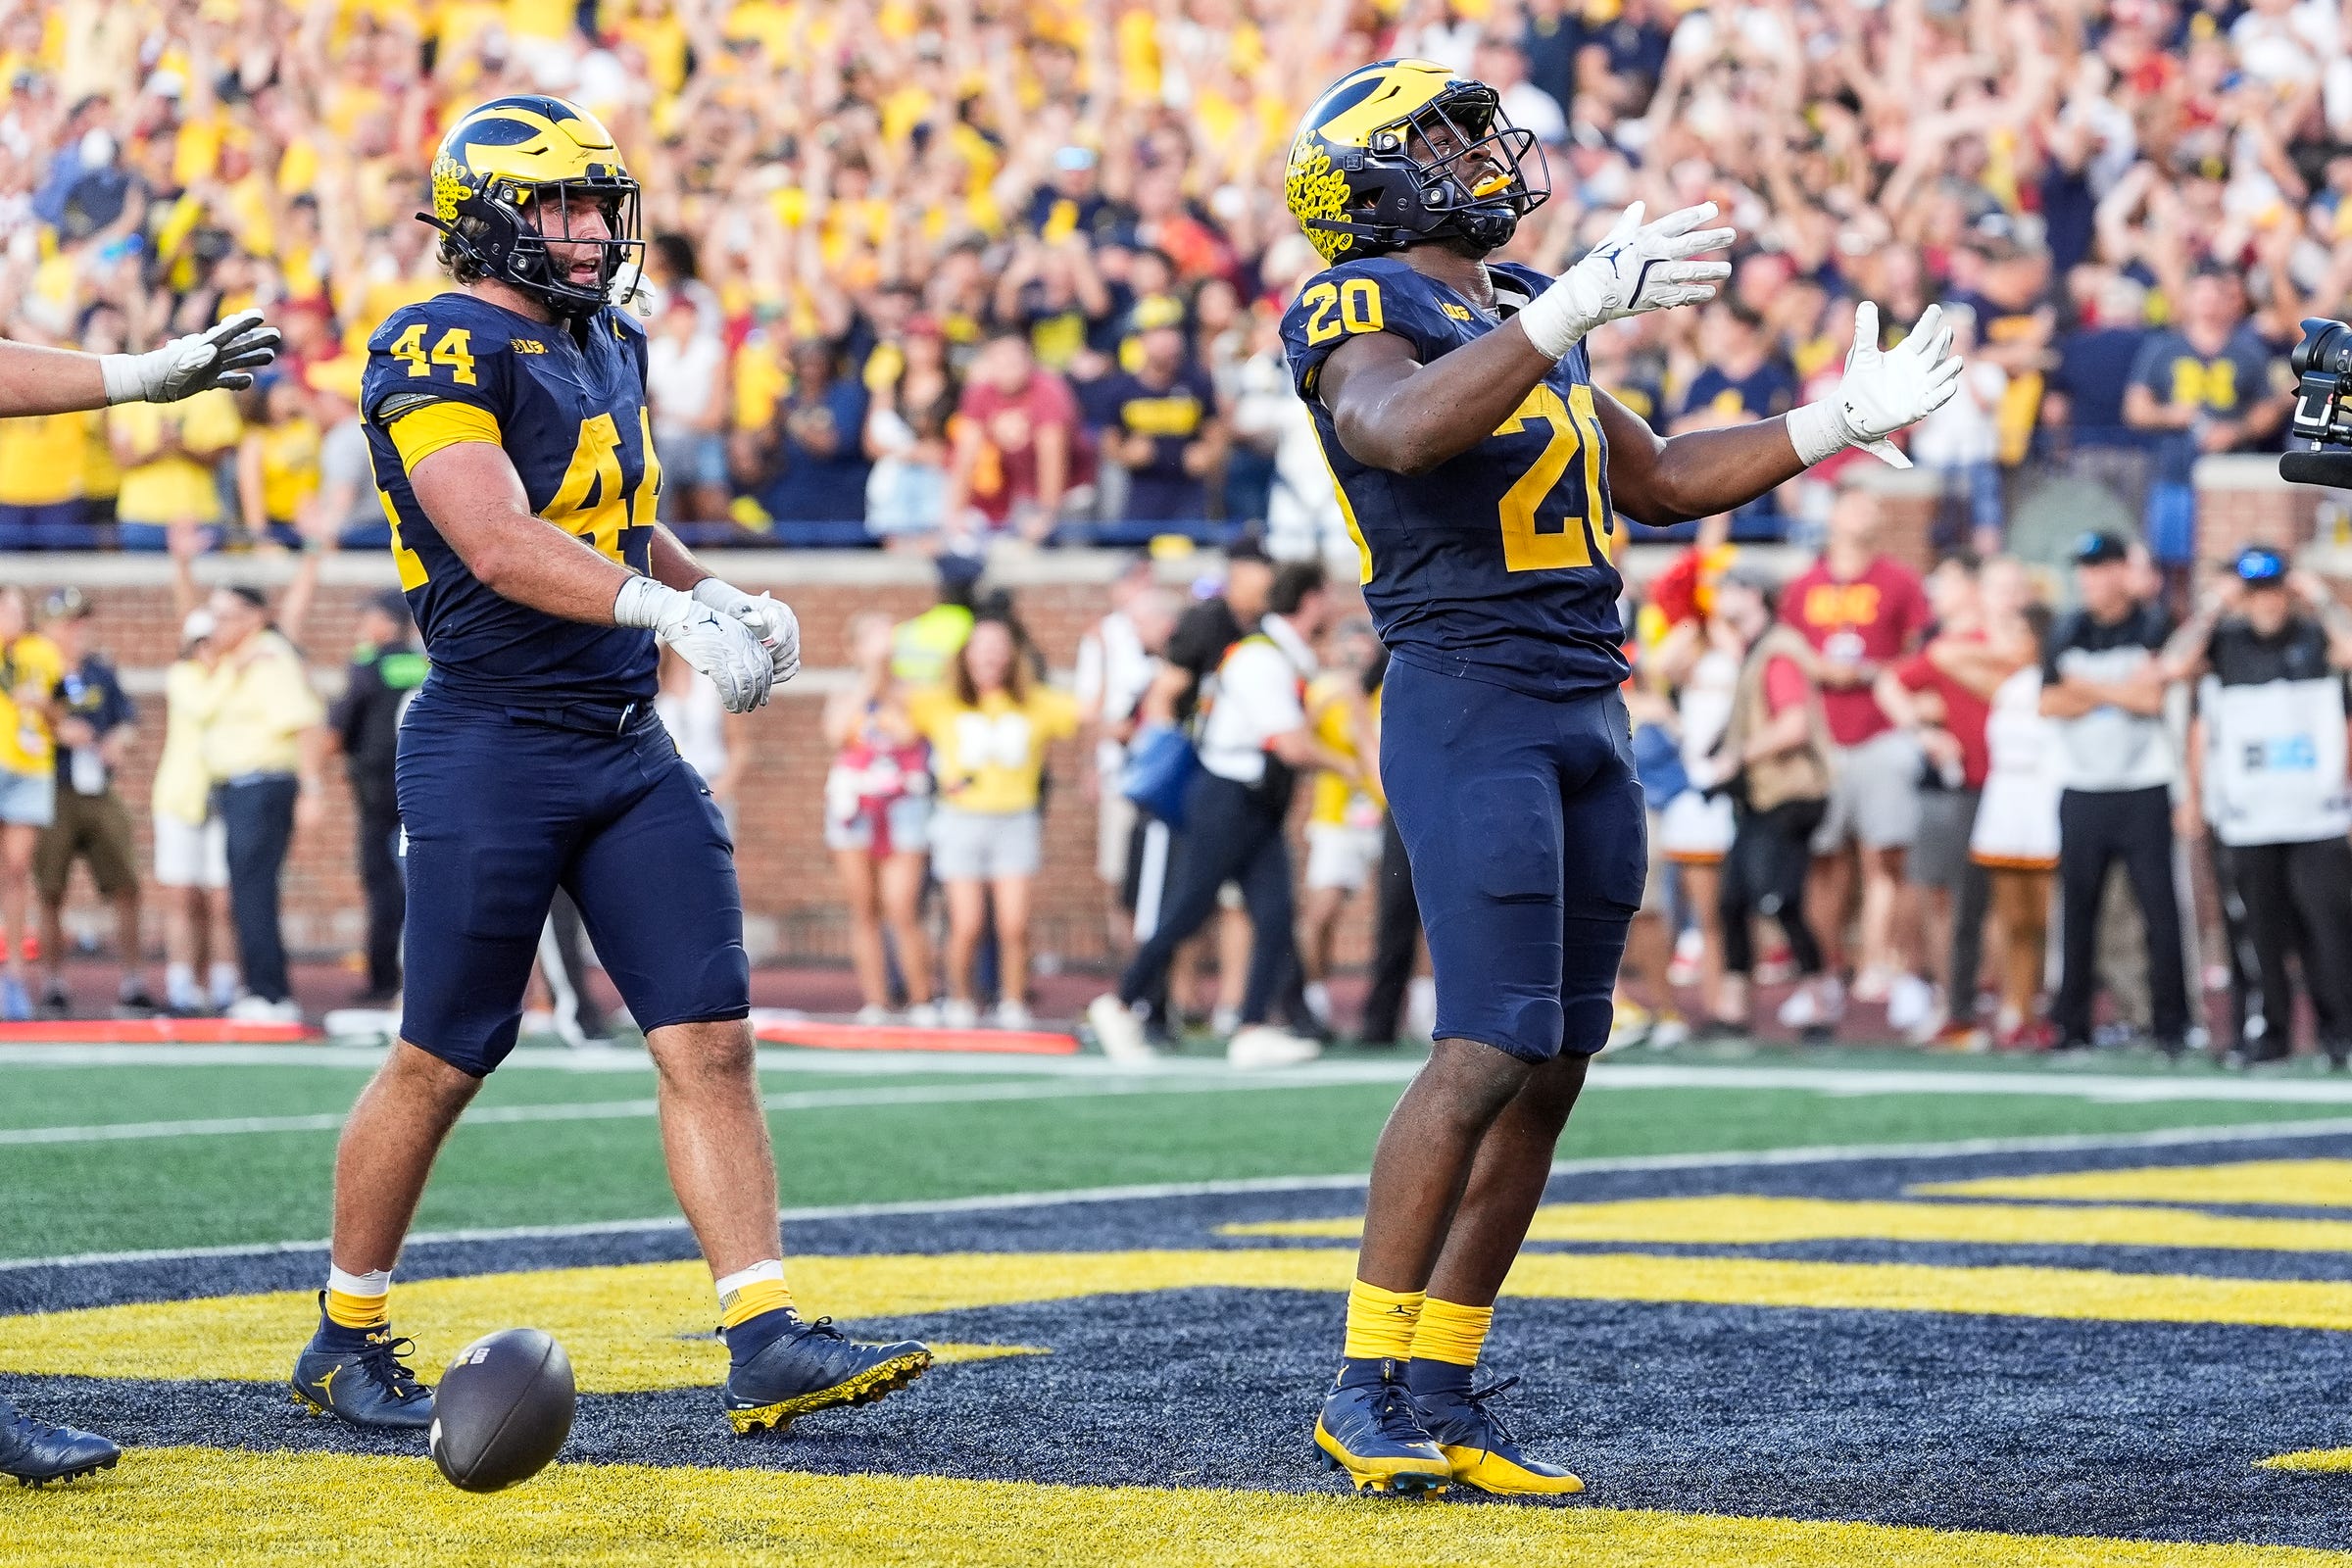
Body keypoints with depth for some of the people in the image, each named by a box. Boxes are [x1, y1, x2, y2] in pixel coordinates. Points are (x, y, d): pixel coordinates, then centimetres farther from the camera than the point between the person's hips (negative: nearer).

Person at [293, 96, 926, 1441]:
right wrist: (667, 609, -35)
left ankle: (769, 1344, -5)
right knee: (443, 1061, 2)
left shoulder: (610, 348, 15)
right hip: (493, 746, -7)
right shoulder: (438, 355, -12)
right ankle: (349, 1335, 19)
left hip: (628, 749, 7)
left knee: (710, 1038, -3)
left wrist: (720, 596, 10)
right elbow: (500, 544, -25)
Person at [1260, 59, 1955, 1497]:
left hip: (1588, 717, 8)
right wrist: (1576, 303, -35)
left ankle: (1444, 1389, 10)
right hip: (1468, 710, -8)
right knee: (1491, 1047, -15)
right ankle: (1369, 1387, -7)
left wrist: (1836, 424, 21)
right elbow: (1400, 430, -31)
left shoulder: (1520, 316, 20)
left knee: (1554, 1065, 5)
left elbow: (1661, 481, 28)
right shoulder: (1362, 313, -7)